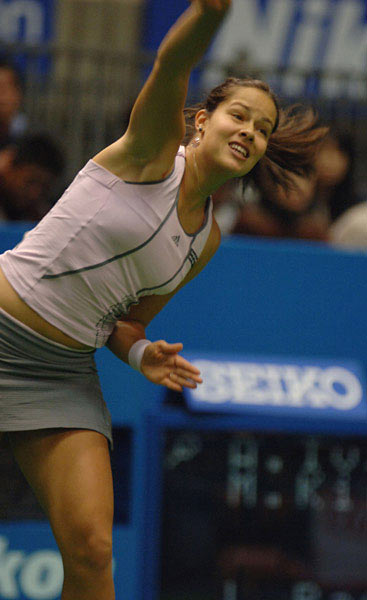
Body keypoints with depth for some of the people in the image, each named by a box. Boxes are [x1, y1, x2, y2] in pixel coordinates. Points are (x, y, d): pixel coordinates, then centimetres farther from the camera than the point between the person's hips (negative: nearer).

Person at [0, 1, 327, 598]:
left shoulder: (207, 240, 10)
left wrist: (142, 353, -7)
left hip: (64, 374, 5)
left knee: (91, 548, -11)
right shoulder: (154, 151, -7)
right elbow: (170, 67, -28)